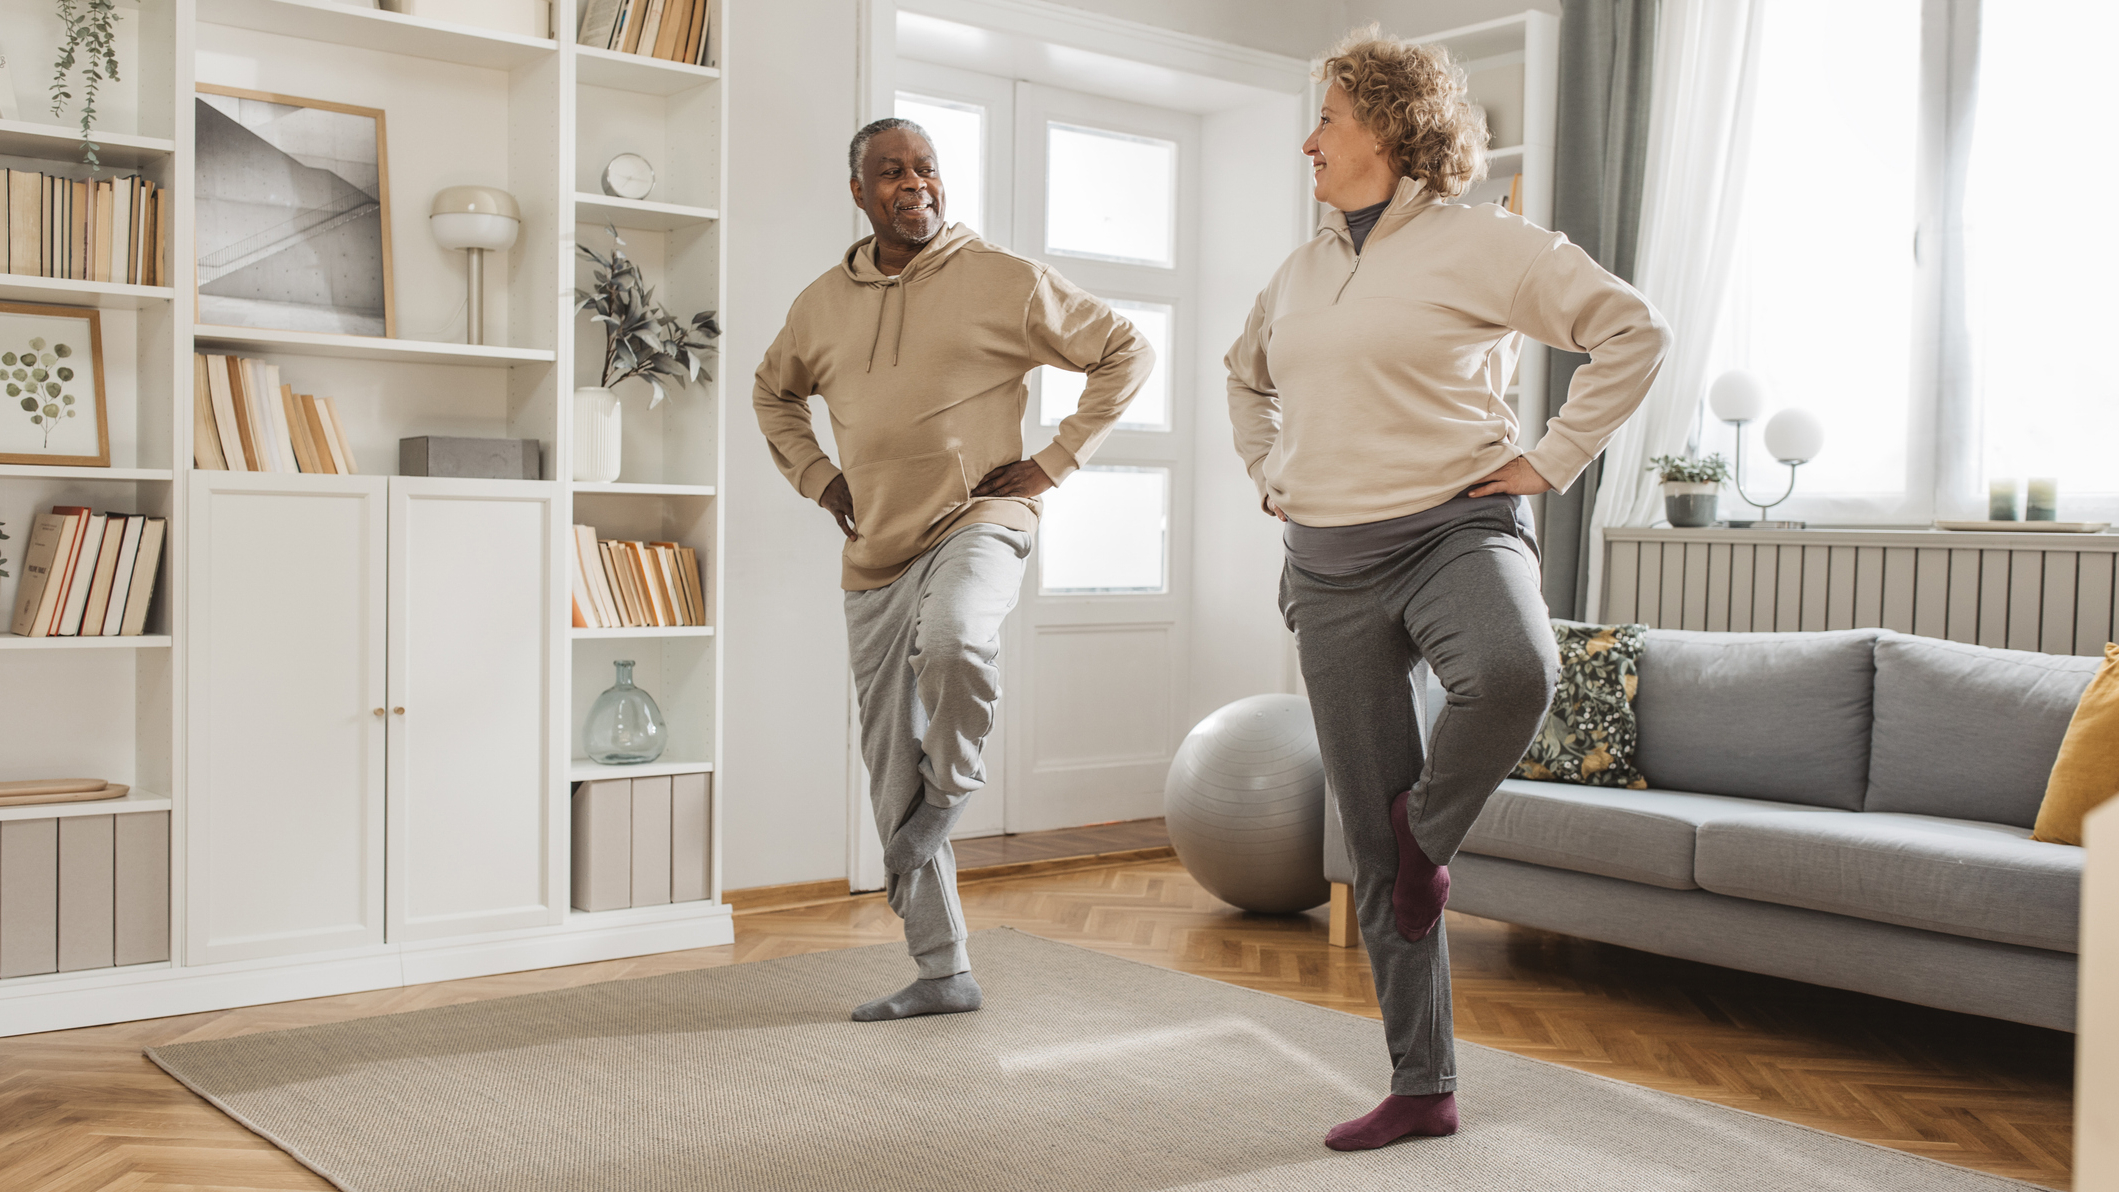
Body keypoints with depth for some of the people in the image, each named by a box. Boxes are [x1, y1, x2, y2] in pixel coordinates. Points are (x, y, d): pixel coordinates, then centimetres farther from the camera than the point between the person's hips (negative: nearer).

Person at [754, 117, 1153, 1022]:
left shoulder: (1006, 282, -2)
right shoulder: (822, 304, 10)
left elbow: (1124, 352, 2)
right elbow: (773, 392, 28)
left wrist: (1053, 462, -4)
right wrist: (817, 477, 13)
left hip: (976, 522, -5)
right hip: (875, 557, 5)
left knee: (951, 640, -40)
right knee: (892, 779, 6)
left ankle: (956, 784, -7)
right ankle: (941, 973, 19)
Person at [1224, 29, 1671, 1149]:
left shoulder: (1477, 241, -2)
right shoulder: (1299, 271, 16)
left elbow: (1634, 329, -5)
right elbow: (1245, 372, 35)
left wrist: (1549, 461, -8)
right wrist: (1269, 476, 20)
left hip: (1454, 526, -5)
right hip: (1327, 564, 5)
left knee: (1512, 672, -41)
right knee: (1371, 843, 4)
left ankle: (1431, 826, -7)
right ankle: (1421, 1088, 16)